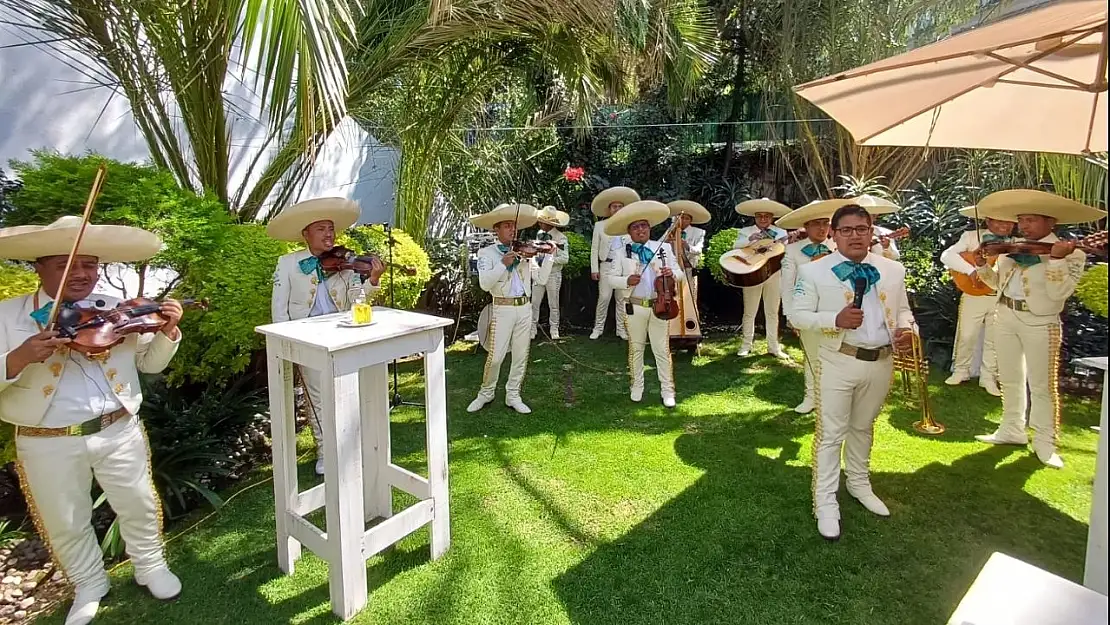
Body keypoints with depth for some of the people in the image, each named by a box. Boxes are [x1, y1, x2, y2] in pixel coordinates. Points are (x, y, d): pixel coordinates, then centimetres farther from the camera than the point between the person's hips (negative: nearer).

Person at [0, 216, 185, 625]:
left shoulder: (118, 310, 1)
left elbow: (151, 363, 5)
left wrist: (168, 332, -13)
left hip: (120, 432, 1)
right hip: (48, 443, -1)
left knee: (138, 506, 15)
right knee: (65, 524, 16)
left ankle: (150, 567, 40)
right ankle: (89, 586, 40)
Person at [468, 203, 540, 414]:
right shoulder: (487, 252, -1)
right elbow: (485, 283, -15)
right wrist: (503, 264, -22)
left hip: (524, 308, 4)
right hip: (502, 308, -4)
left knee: (521, 355, 8)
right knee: (495, 356, -3)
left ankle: (512, 395, 23)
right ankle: (485, 393, 20)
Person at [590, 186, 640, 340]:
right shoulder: (600, 225, 7)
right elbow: (594, 249, 6)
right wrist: (594, 269, -1)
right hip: (607, 266, -1)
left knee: (623, 299, 3)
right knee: (604, 298, -4)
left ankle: (621, 329, 11)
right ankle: (598, 328, 7)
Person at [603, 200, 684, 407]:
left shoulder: (663, 249, 3)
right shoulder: (623, 253, 0)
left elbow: (680, 273, 5)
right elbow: (611, 278, 0)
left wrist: (672, 273, -18)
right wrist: (627, 280, -18)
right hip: (635, 307, 0)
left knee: (662, 350, 5)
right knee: (636, 348, 13)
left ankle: (667, 390, 15)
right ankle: (637, 386, 28)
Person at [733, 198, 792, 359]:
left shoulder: (781, 233, 10)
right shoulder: (745, 231, 6)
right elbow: (736, 246, -12)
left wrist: (790, 241, -18)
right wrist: (750, 239, -29)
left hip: (774, 275, 2)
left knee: (772, 312, 8)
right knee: (749, 312, 3)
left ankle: (773, 347, 15)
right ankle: (746, 345, 12)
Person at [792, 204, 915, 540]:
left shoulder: (894, 270, 6)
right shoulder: (814, 271, -7)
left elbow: (902, 309, 15)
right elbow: (798, 315, -7)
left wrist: (906, 328, -8)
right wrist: (836, 319, -23)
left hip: (881, 363, 5)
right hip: (839, 362, -4)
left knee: (863, 426, 21)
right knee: (831, 432, 2)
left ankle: (859, 483, 41)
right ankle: (825, 501, 13)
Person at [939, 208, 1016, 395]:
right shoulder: (971, 237, -3)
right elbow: (947, 255, -17)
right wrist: (972, 270, -27)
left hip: (1002, 299, 3)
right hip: (974, 296, -2)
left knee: (993, 339, 9)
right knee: (966, 336, 3)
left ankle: (988, 377, 22)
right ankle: (961, 371, 23)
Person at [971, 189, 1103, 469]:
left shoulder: (1071, 253, -10)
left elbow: (1059, 293, -21)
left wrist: (1056, 259, -30)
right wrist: (983, 266, -2)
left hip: (1039, 323, -6)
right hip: (1005, 317, 6)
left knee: (1042, 385, 1)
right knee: (1009, 379, 15)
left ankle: (1044, 443, 13)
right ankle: (1012, 430, 29)